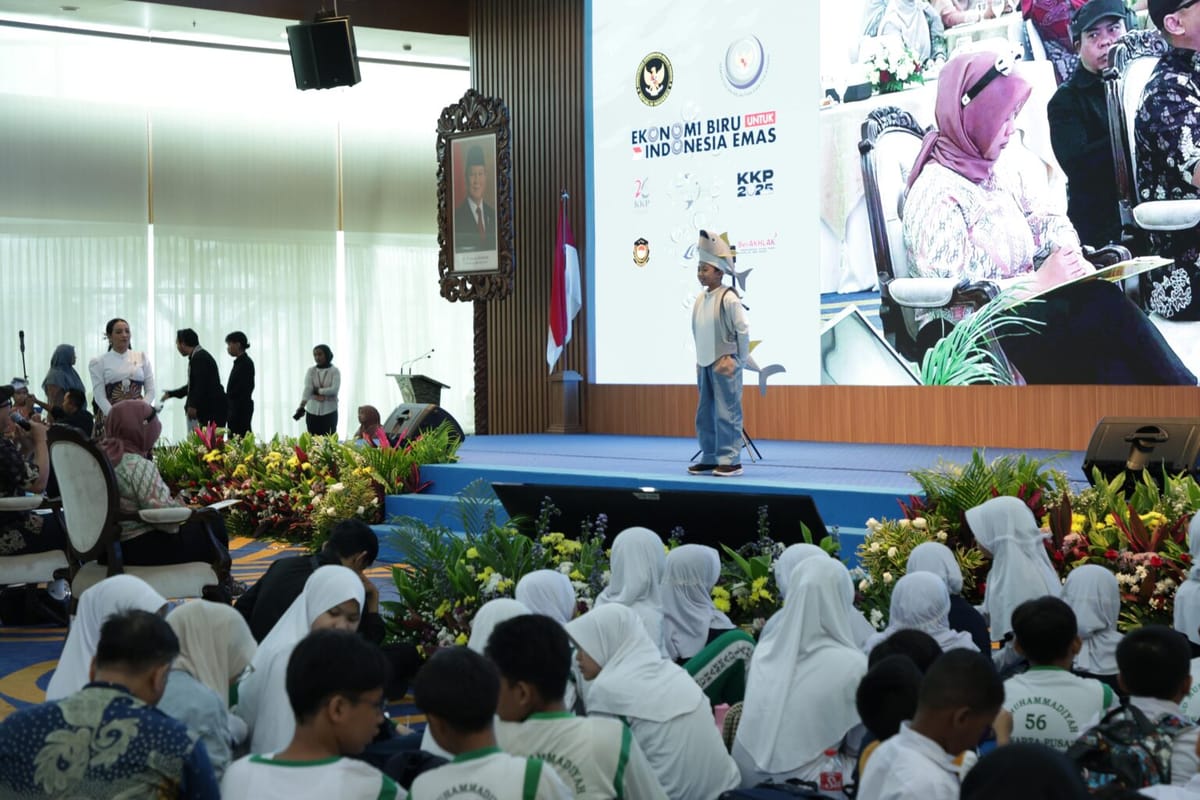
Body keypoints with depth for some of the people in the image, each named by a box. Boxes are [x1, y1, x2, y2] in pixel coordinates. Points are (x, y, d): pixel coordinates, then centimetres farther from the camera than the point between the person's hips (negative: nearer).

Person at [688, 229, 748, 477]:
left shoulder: (728, 298, -12)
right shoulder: (700, 299, 8)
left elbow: (743, 330, -9)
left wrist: (740, 361, -4)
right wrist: (700, 361, 14)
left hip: (725, 364, -7)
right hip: (705, 364, 7)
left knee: (726, 413, -5)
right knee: (705, 415, 10)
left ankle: (730, 460, 0)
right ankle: (709, 459, 18)